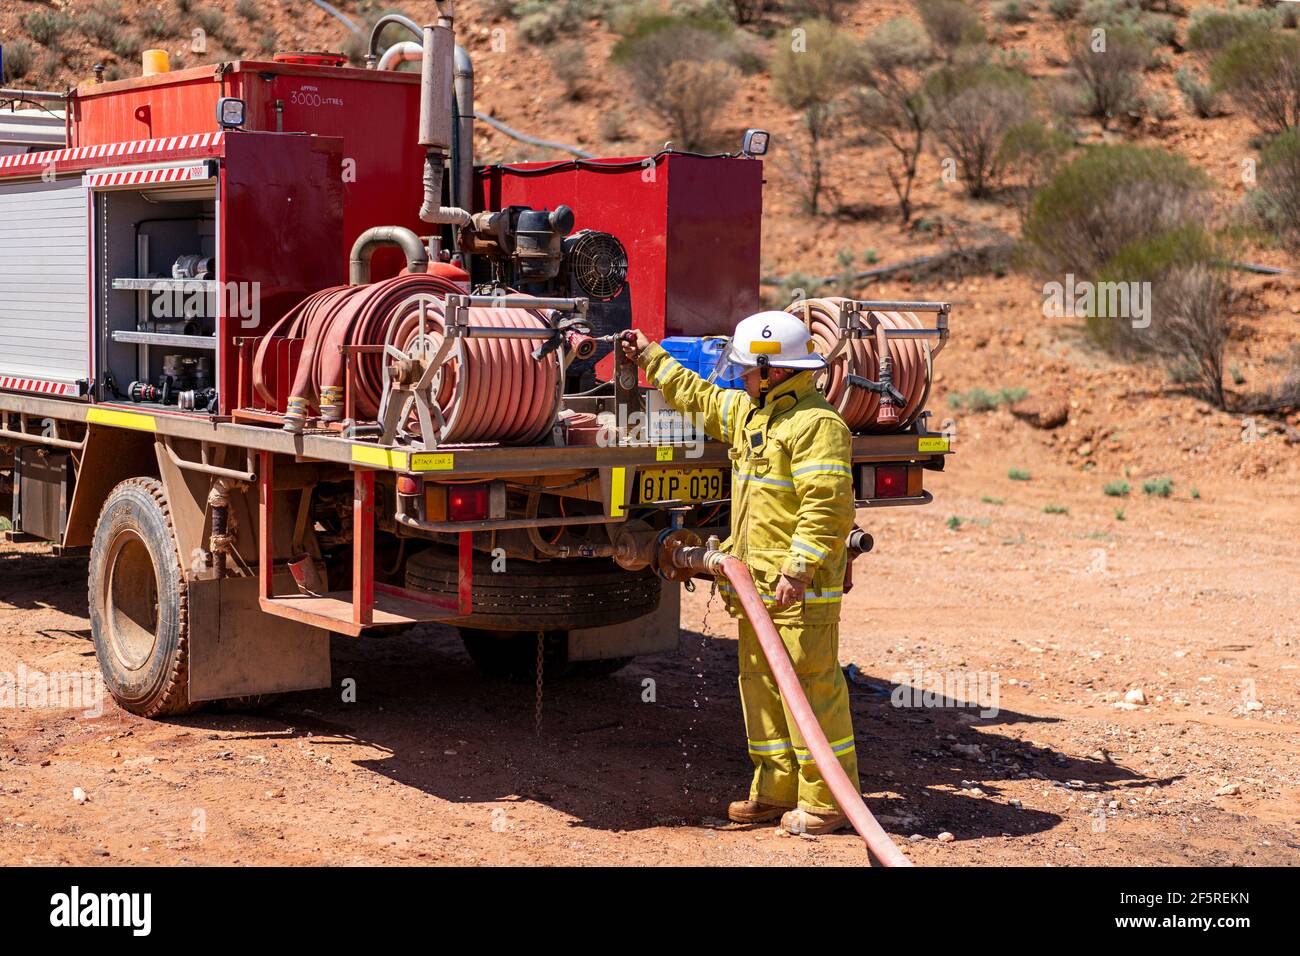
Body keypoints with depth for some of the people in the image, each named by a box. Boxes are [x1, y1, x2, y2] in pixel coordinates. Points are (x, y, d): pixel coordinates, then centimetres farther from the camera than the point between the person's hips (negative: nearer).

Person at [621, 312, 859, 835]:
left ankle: (827, 801, 0)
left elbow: (827, 506, -22)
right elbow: (702, 398, 34)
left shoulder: (816, 423, -15)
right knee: (761, 683, 14)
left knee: (812, 685, -6)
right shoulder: (751, 413, 16)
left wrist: (799, 568, -26)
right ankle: (777, 788, 23)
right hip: (757, 585, 10)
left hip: (801, 590, -10)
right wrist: (651, 358, 37)